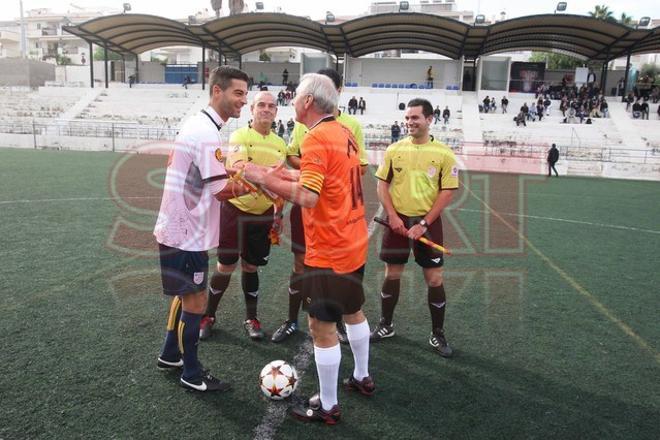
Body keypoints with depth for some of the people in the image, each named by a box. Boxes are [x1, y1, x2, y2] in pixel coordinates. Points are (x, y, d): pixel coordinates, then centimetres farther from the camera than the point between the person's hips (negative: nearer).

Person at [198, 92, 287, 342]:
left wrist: (278, 213, 14)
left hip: (263, 215, 4)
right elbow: (238, 166, -28)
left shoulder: (280, 144, 8)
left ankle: (251, 319, 26)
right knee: (226, 266, 3)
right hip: (235, 210, -4)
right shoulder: (240, 136, -8)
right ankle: (208, 316, 23)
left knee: (251, 267, 12)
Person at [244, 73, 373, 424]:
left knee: (322, 327, 3)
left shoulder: (317, 138, -19)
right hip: (355, 243, 10)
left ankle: (327, 407, 18)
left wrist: (264, 178, -18)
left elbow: (308, 197, -28)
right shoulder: (346, 134, 8)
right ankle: (362, 378, 42)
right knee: (353, 310, 24)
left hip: (329, 252, -9)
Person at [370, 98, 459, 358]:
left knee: (434, 278, 2)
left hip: (428, 222, -1)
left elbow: (447, 192, -5)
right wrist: (393, 216, -7)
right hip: (397, 220, 2)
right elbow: (382, 184, 5)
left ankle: (437, 334, 18)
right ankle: (386, 325, 27)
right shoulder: (394, 150, 2)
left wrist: (424, 224, -11)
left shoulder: (444, 154, -5)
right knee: (392, 274, 9)